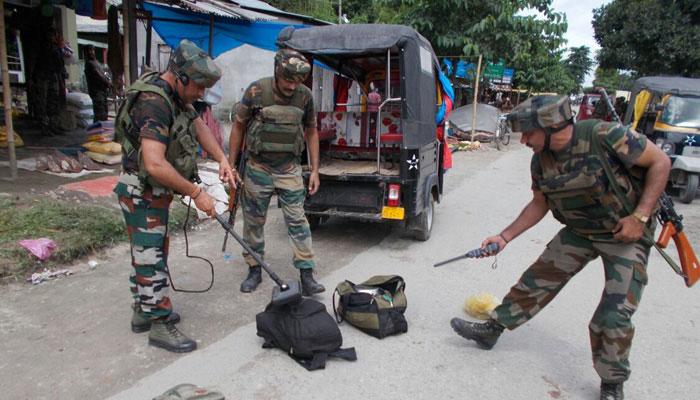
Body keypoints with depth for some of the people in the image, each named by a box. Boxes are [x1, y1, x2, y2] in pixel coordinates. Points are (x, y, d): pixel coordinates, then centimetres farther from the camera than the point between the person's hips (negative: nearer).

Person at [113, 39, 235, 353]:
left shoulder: (175, 95, 4)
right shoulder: (154, 103, -27)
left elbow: (197, 125, 14)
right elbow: (155, 164, -35)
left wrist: (222, 159, 0)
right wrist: (196, 193, -27)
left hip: (154, 192, 10)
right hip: (142, 193, -10)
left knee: (149, 253, 19)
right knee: (151, 258, -1)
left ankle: (143, 312, 34)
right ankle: (159, 325, 10)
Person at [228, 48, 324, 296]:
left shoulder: (305, 95, -5)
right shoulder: (256, 91, -12)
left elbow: (311, 132, 6)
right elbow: (238, 126, -1)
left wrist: (314, 170, 2)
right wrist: (231, 165, -1)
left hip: (289, 169, 1)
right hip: (258, 168, 0)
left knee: (297, 220, -3)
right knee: (254, 221, 9)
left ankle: (307, 277, 3)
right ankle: (254, 271, 26)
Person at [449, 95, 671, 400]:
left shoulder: (605, 136, -27)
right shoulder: (541, 160, -8)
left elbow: (660, 162, -17)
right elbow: (539, 204, 6)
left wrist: (640, 216, -22)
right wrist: (504, 237, 1)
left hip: (627, 233, -5)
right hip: (579, 232, 5)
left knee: (613, 317, -6)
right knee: (537, 280, 7)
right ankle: (492, 330, 23)